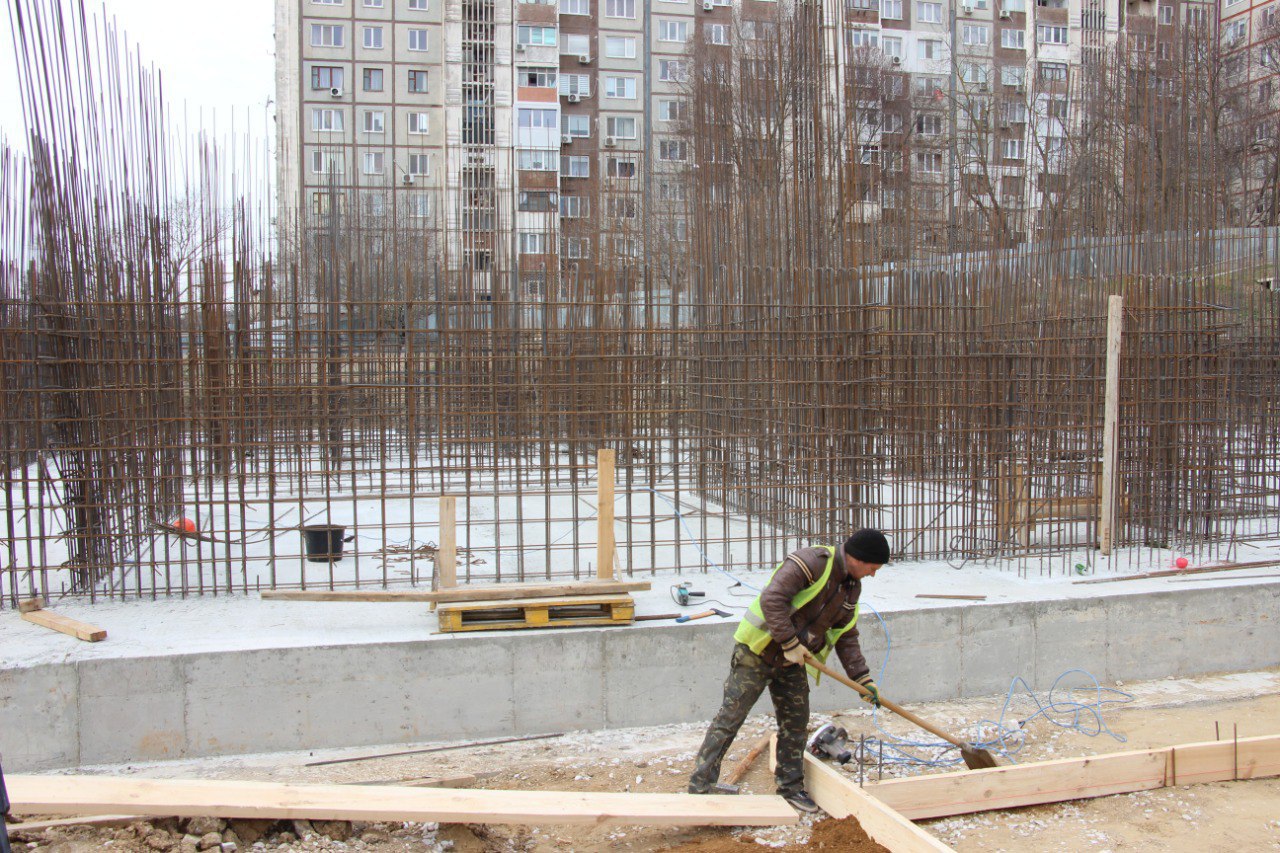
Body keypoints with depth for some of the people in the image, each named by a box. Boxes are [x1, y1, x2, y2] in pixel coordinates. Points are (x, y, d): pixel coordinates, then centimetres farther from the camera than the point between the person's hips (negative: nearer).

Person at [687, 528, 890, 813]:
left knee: (796, 722, 12)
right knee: (729, 719, -5)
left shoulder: (852, 587, 7)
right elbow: (772, 599, -30)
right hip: (757, 652, -8)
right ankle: (699, 787, 1)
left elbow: (846, 638, 15)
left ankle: (791, 786, 28)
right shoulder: (812, 562, -22)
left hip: (792, 662, 8)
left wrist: (863, 678, 7)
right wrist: (790, 642, -29)